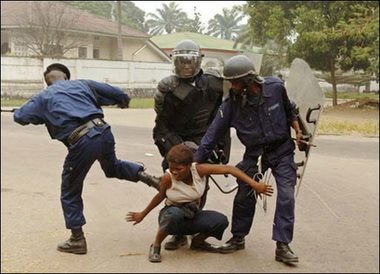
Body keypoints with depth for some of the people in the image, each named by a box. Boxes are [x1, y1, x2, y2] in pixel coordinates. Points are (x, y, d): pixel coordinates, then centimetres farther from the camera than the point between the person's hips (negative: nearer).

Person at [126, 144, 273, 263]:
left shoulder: (199, 170, -22)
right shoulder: (167, 178, -25)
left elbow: (229, 169, -24)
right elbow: (160, 196, -5)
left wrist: (255, 184, -29)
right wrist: (142, 214, 7)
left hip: (192, 216, 3)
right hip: (172, 216, -3)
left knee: (221, 221, -23)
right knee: (175, 213, -41)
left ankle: (197, 241, 9)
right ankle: (156, 246, -13)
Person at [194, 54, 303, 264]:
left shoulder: (275, 87, -16)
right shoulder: (232, 103, -17)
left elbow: (289, 110, 5)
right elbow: (214, 133, -15)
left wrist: (297, 130, -6)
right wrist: (196, 162, -16)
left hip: (282, 150, -1)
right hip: (254, 153, 1)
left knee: (286, 195, -9)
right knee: (244, 196, 0)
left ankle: (282, 246, -1)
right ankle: (238, 238, 20)